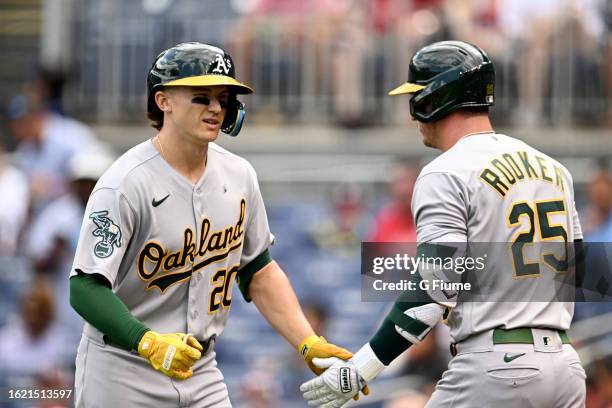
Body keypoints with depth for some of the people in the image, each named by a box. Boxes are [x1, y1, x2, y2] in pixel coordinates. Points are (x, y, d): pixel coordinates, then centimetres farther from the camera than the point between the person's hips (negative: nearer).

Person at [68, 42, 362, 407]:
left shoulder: (238, 175, 4)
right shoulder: (125, 184, -17)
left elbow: (258, 270, 14)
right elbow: (86, 288, -22)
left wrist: (310, 345, 3)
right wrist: (149, 343, -37)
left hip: (201, 373, 6)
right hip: (122, 374, -6)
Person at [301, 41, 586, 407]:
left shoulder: (446, 175, -8)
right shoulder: (554, 169, 15)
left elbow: (435, 290, -15)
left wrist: (359, 370, -14)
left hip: (493, 367, -7)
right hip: (565, 365, 7)